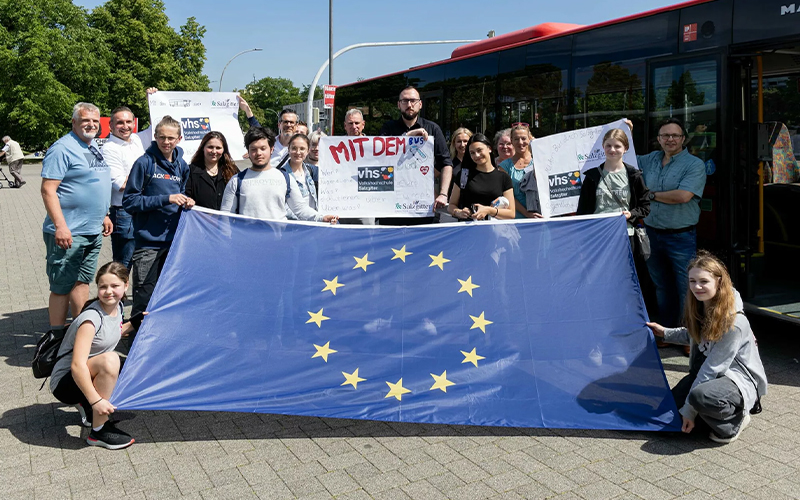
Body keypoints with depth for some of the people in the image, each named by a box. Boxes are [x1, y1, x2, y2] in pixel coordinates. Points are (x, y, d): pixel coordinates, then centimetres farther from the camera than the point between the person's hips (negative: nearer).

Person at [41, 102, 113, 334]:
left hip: (93, 231, 8)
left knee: (82, 281, 15)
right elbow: (48, 190, -17)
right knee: (62, 287, 1)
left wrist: (104, 216, 21)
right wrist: (60, 226, -23)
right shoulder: (62, 148, -11)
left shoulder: (95, 147, 15)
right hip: (68, 233, -8)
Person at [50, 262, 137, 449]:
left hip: (90, 376, 8)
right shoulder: (92, 318, -26)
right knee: (109, 360, -36)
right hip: (66, 383, -8)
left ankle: (87, 407, 10)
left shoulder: (117, 307, -1)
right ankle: (98, 431, -23)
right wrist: (96, 400, -35)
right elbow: (77, 365, -32)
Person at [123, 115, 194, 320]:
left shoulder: (182, 166, 11)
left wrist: (186, 202, 0)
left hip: (174, 240, 5)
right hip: (148, 242, -5)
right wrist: (165, 199, -17)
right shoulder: (145, 163, -6)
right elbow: (129, 201, -9)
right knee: (144, 299, -1)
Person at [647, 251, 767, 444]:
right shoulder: (697, 307, -2)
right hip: (703, 372, 8)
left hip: (740, 379, -7)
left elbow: (712, 367, -24)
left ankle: (735, 419, -6)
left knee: (701, 396, -38)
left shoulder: (735, 322, -25)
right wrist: (664, 332, 7)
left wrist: (688, 410, -22)